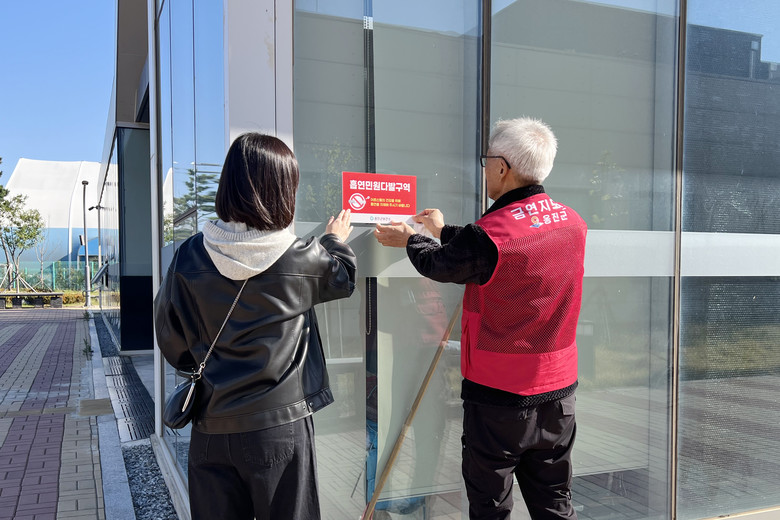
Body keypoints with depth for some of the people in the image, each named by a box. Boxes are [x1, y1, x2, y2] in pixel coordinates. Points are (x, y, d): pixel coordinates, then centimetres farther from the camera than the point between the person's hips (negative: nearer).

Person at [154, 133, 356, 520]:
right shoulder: (302, 259, -12)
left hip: (211, 428, 3)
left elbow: (172, 341, 3)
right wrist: (336, 240, 31)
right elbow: (343, 278, 11)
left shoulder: (189, 258, -6)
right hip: (279, 426, -2)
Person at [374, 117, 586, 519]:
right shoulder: (573, 224, -1)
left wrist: (409, 240, 19)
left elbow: (439, 264, -3)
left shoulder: (490, 234, -22)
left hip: (498, 397, -6)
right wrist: (444, 230, 24)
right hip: (559, 393, 6)